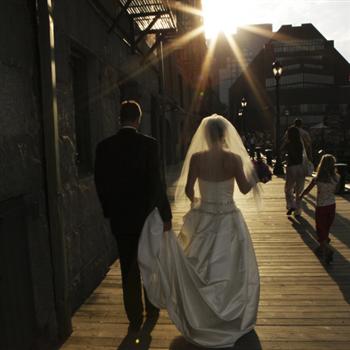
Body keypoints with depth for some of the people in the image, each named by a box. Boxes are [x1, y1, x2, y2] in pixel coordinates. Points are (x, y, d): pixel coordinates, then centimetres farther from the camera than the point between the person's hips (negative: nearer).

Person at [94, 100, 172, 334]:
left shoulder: (104, 146, -4)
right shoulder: (148, 144, -13)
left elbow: (100, 183, 1)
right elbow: (156, 182, -15)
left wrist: (109, 210, 14)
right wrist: (166, 214, -7)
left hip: (120, 218, 2)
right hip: (146, 215, -1)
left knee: (129, 270, 13)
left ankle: (135, 319, 20)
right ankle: (152, 309, 35)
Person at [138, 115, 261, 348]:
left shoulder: (196, 158, -10)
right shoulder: (234, 158, -13)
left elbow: (188, 190, -4)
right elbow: (245, 188, -4)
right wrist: (254, 173, 14)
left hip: (202, 219, 1)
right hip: (228, 220, -1)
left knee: (198, 269, 18)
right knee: (232, 270, 17)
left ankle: (199, 318, 34)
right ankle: (232, 319, 34)